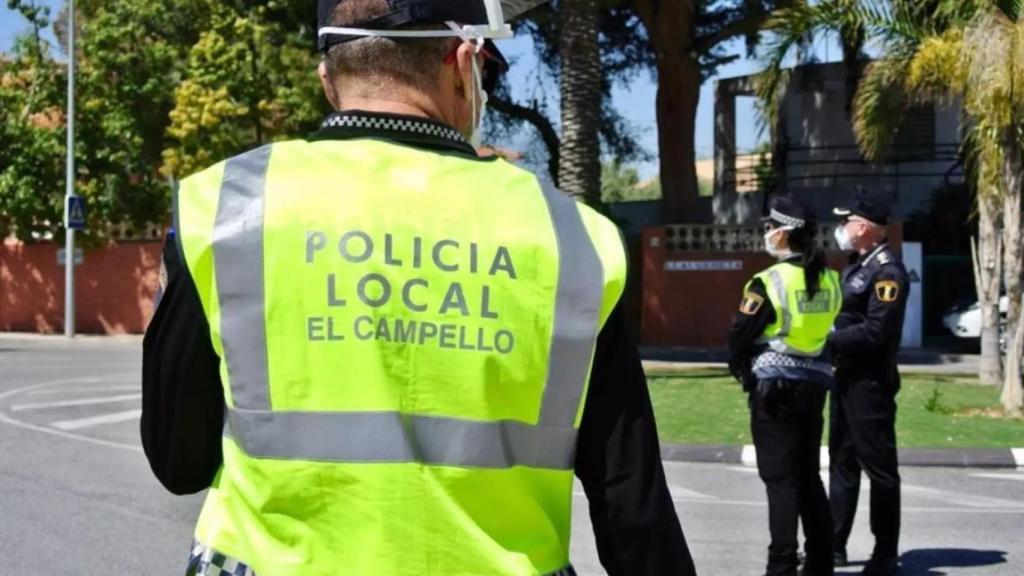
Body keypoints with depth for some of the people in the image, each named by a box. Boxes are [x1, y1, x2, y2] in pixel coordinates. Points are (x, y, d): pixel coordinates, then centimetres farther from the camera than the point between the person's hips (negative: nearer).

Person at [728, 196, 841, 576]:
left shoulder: (770, 281, -14)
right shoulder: (830, 280, 5)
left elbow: (740, 336, -9)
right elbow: (830, 330, 13)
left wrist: (741, 370, 8)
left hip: (774, 385, -6)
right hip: (814, 383, 6)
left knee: (780, 477, -2)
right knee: (809, 474, 15)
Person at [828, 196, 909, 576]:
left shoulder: (887, 271, -15)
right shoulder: (856, 266, 14)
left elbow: (875, 331, -23)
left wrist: (827, 339, -17)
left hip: (870, 382, -10)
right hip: (846, 377, 10)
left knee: (878, 466, -1)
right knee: (842, 461, 15)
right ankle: (834, 544, 24)